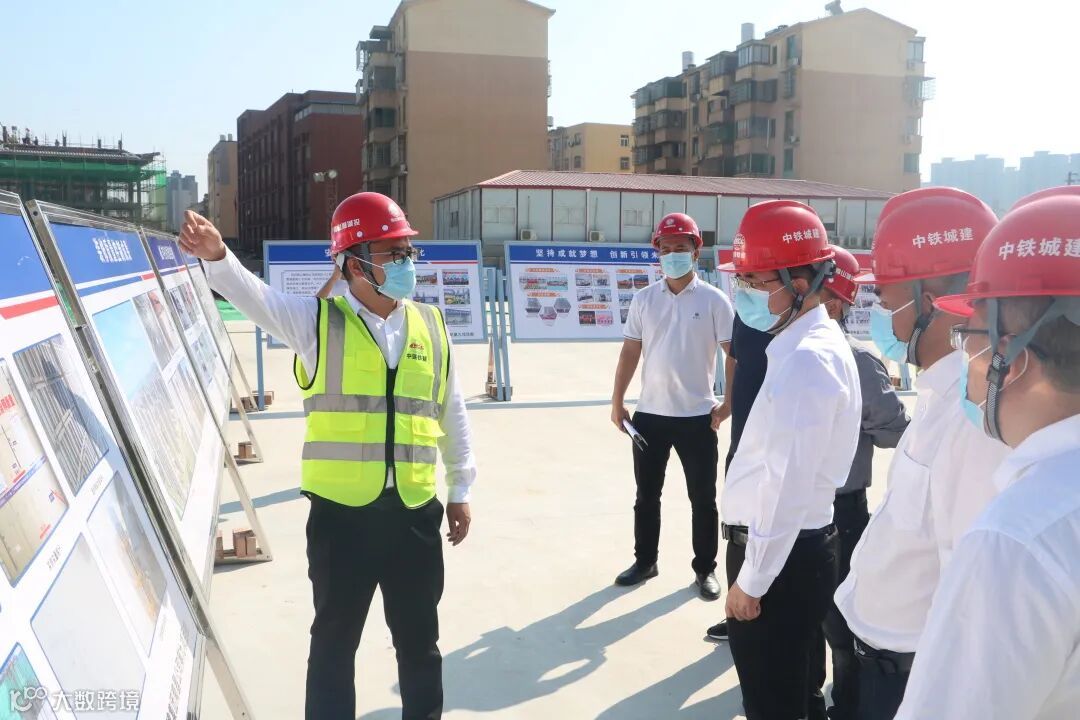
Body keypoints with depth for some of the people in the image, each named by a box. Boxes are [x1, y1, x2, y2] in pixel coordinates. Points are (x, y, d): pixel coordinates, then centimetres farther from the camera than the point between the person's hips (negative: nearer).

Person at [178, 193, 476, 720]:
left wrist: (460, 489, 13)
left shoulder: (431, 326, 5)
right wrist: (216, 257, -41)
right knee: (335, 639, 13)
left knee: (419, 640, 17)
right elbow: (253, 296, -20)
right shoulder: (318, 323, -3)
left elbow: (451, 412, 11)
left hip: (415, 511, 3)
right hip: (341, 512, -2)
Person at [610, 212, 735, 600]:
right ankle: (645, 561, 30)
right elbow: (630, 353, 6)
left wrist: (728, 405, -8)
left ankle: (705, 569, 23)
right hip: (650, 414, 3)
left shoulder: (714, 300, -5)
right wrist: (617, 401, 3)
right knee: (646, 494, 14)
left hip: (698, 416, -3)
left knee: (703, 498, 8)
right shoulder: (643, 299, 3)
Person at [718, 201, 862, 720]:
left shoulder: (805, 360, -24)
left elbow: (789, 488, -25)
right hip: (792, 547, 9)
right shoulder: (808, 344, 8)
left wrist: (751, 580, -17)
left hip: (782, 554, -9)